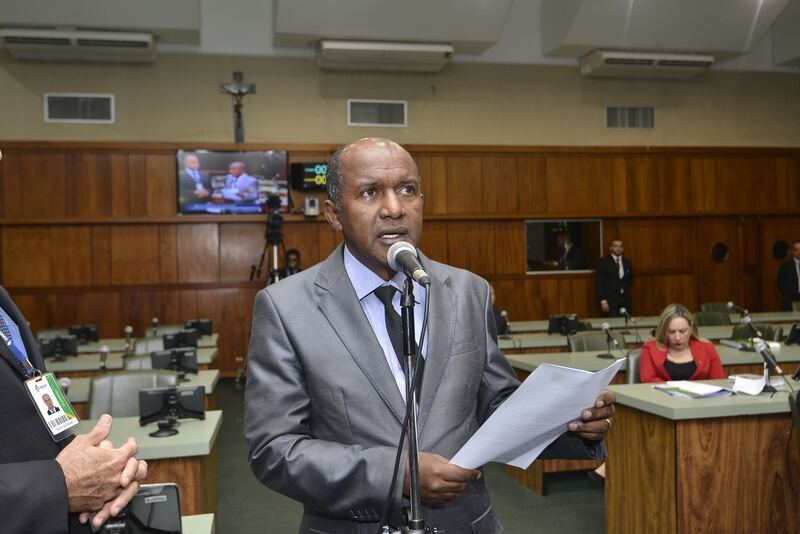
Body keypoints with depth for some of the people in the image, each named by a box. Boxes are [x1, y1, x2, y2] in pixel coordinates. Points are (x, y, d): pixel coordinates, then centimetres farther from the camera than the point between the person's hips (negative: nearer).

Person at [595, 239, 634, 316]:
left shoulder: (627, 262, 13)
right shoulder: (603, 262, -2)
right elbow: (598, 283, -7)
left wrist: (626, 292, 13)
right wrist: (603, 301, -13)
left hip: (626, 300, 5)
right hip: (611, 300, -5)